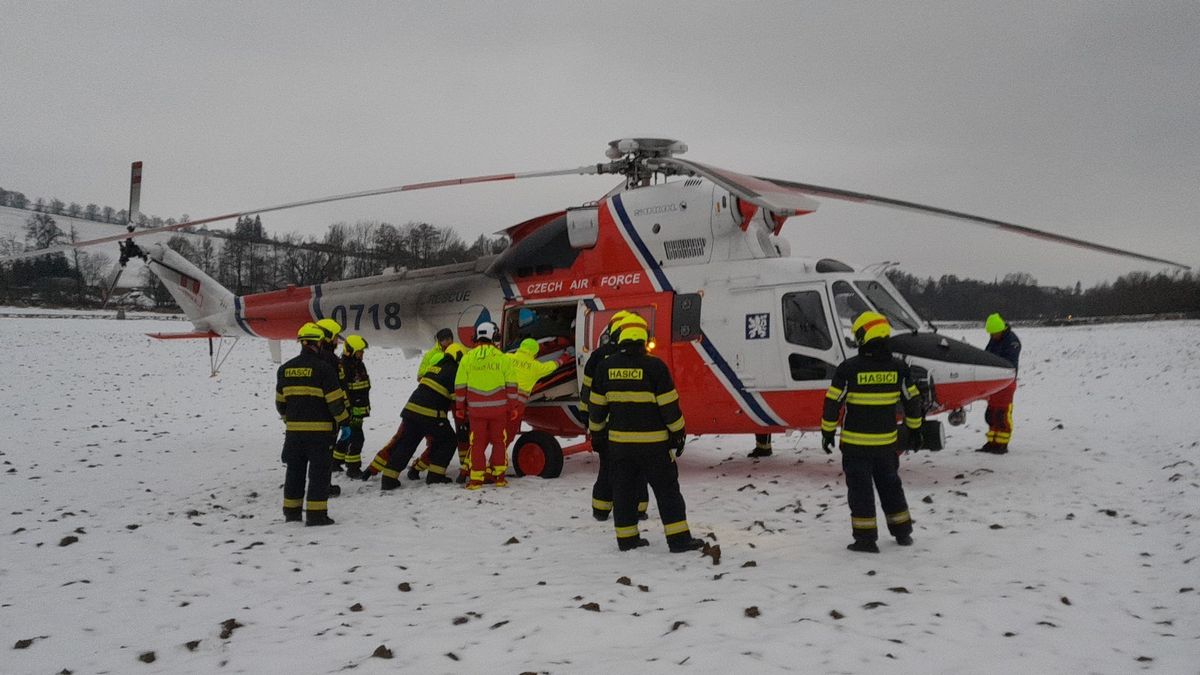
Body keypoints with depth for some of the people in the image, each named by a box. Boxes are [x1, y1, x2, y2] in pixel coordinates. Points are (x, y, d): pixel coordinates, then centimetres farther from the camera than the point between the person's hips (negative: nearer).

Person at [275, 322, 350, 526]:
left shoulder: (285, 369, 7)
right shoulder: (323, 368, -11)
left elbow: (280, 401, 15)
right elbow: (335, 400, -12)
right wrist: (344, 423, -2)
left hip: (294, 429, 5)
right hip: (319, 429, -5)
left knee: (295, 469, 15)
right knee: (319, 471, 0)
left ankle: (291, 510, 22)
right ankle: (316, 513, -1)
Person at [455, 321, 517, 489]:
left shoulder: (467, 358, 1)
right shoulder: (503, 358, -1)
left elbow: (460, 387, 3)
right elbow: (511, 386, 0)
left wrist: (459, 409, 11)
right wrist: (511, 406, 9)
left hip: (476, 409, 0)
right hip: (499, 408, 0)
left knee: (477, 443, 7)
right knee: (499, 441, 11)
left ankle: (476, 479, 6)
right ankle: (499, 476, 12)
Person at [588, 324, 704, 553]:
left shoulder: (605, 367, 2)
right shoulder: (654, 366, -11)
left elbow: (596, 405, 8)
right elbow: (669, 405, -10)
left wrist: (596, 433, 19)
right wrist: (678, 434, 1)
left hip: (619, 440, 4)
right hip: (652, 441, -4)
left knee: (623, 489, 12)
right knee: (666, 488, 4)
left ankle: (626, 538, 16)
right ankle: (679, 539, 4)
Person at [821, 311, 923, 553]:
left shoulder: (848, 368, -13)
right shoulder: (898, 367, -2)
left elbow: (833, 402, -9)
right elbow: (912, 400, 7)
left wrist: (827, 432, 2)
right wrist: (914, 429, 20)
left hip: (855, 442, -4)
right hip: (886, 441, 4)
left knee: (860, 489, 5)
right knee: (890, 485, 20)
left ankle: (866, 539, 6)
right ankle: (902, 532, 29)